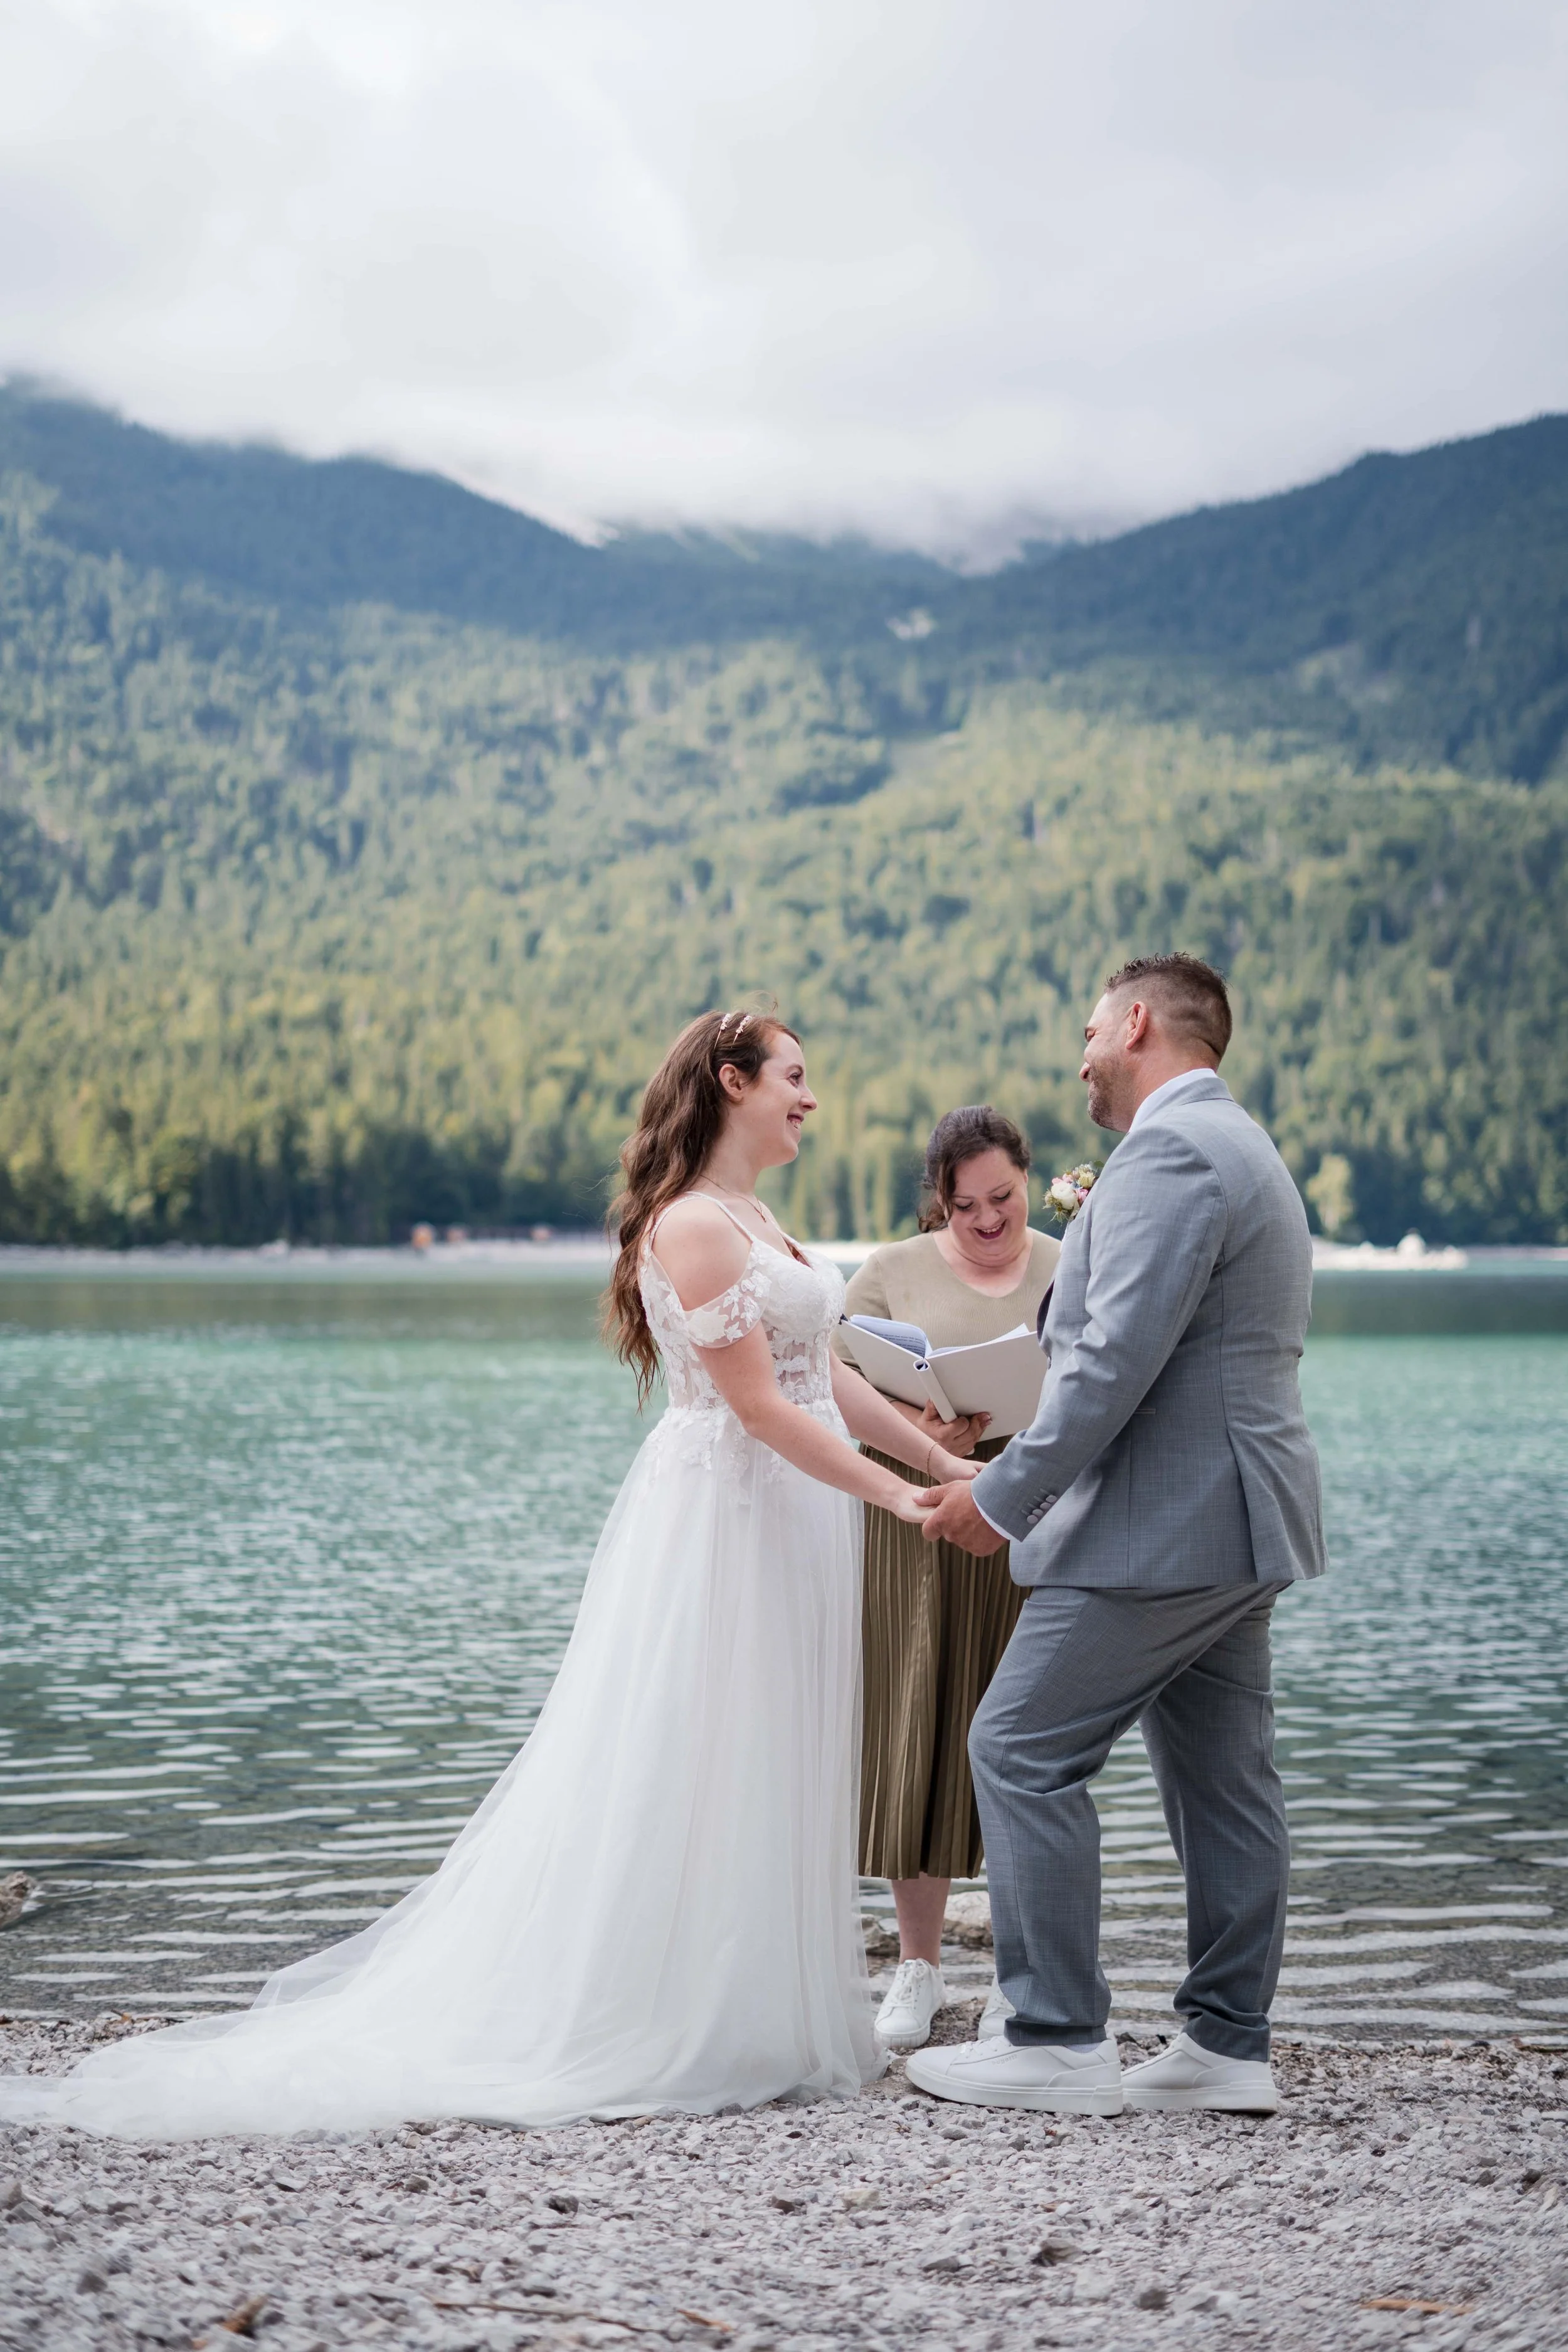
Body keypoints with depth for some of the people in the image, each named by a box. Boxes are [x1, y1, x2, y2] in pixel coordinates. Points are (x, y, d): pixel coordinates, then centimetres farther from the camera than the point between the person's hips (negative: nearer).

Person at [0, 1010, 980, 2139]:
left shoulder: (755, 1220, 15)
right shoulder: (694, 1225, -16)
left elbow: (825, 1374, 16)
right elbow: (759, 1406, -19)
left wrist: (943, 1458, 13)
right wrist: (891, 1494, -17)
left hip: (790, 1521, 10)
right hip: (727, 1513, -10)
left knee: (767, 1773, 11)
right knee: (690, 1770, -4)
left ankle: (755, 2014, 17)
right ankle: (666, 2023, 4)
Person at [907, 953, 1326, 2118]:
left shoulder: (1169, 1153, -16)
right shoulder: (1241, 1148, 19)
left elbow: (1118, 1359, -22)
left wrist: (1004, 1499, -16)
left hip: (1164, 1527, -11)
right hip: (1232, 1523, 11)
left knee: (1023, 1752, -6)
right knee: (1222, 1776, 11)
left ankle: (1060, 2040, -3)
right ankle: (1229, 2045, 15)